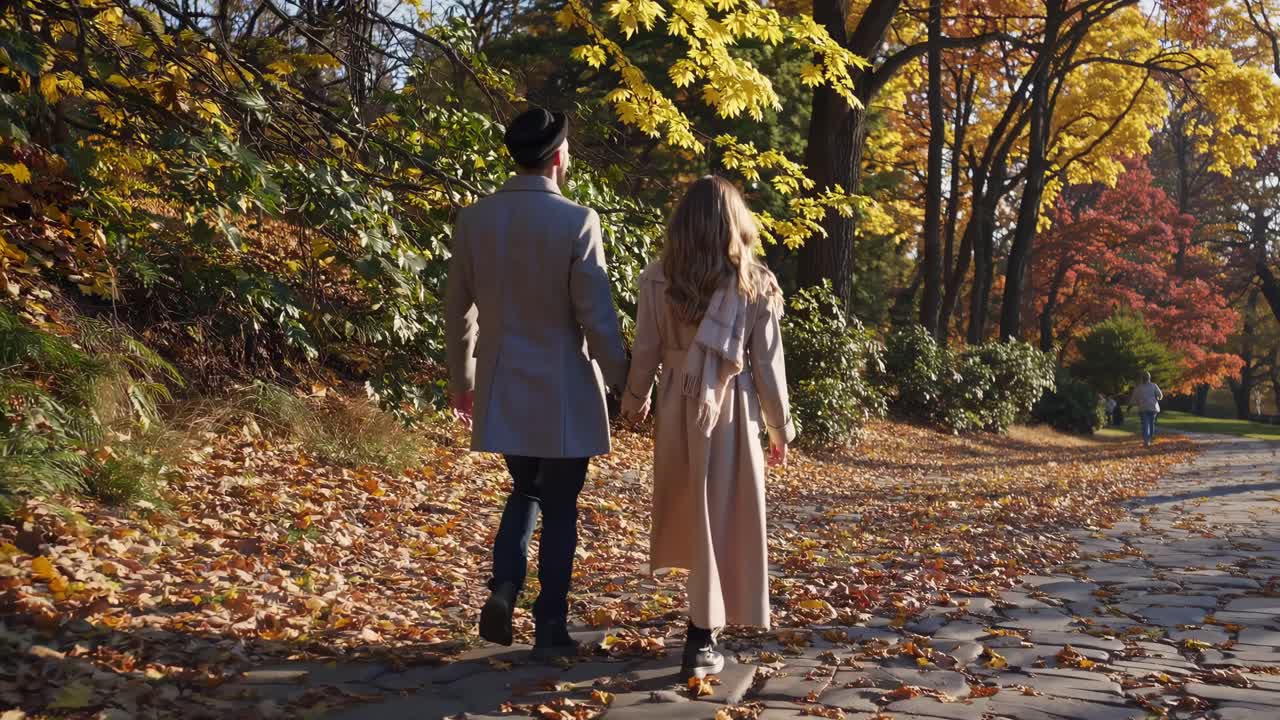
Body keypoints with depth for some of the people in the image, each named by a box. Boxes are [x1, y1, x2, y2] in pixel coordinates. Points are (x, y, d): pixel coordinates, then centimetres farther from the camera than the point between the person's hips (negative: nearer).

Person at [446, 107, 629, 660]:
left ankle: (504, 588, 6)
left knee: (525, 489, 24)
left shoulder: (472, 220, 0)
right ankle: (550, 628, 15)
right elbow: (597, 318, -14)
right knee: (559, 509, 9)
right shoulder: (577, 222, -14)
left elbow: (458, 311, 7)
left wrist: (461, 380, 19)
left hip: (500, 388, 4)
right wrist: (624, 385, -1)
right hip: (563, 391, -4)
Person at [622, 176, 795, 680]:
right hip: (732, 409, -2)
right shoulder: (756, 284, -7)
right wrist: (781, 427, 6)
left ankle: (703, 619, 35)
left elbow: (645, 351, 1)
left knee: (685, 509, 20)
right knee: (721, 516, 4)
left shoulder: (658, 279, -5)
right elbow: (767, 365, -4)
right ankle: (702, 639, 5)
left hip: (677, 406, 2)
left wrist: (635, 400, 19)